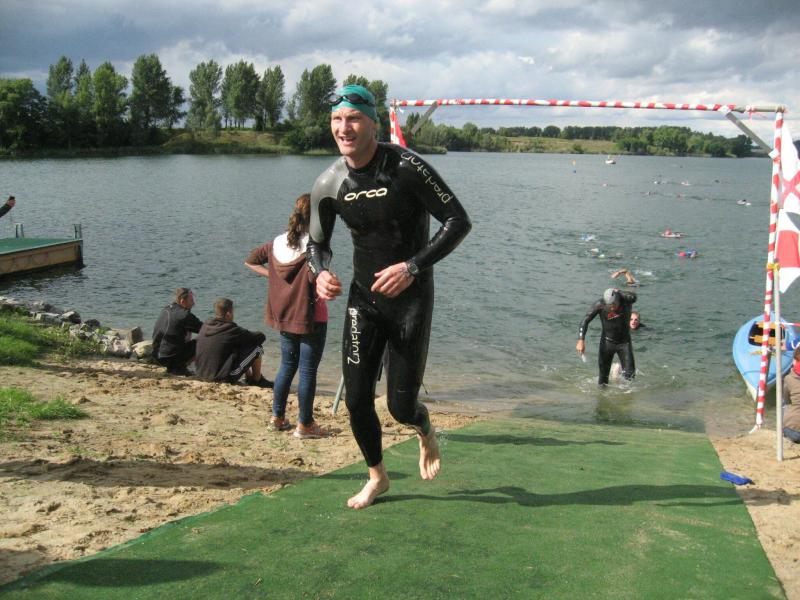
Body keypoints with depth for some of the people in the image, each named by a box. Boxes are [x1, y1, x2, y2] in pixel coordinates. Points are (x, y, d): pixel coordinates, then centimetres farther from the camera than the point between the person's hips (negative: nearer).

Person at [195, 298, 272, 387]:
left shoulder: (205, 326, 2)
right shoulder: (230, 329, -18)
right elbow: (261, 337, -9)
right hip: (225, 378, -8)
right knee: (257, 347, 0)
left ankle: (249, 377, 32)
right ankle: (258, 380, 17)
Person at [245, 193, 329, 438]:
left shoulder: (278, 243, 5)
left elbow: (250, 261, 13)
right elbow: (314, 276, -31)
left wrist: (271, 275, 8)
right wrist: (319, 295, -11)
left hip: (284, 316, 7)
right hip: (311, 317, -7)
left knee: (287, 365, 18)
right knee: (308, 370, 2)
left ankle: (277, 418, 24)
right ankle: (305, 425, 8)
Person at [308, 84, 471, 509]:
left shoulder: (406, 167, -18)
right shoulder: (328, 185, -4)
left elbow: (459, 222, -15)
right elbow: (317, 243, 11)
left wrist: (412, 267, -24)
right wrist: (320, 273, -13)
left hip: (411, 297, -4)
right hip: (364, 298, 4)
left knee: (401, 406, -2)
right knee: (356, 399, 2)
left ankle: (427, 434, 36)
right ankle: (377, 476, 28)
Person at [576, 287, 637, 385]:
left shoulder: (625, 299, -19)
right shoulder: (599, 304, -19)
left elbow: (633, 297, -41)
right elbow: (585, 320, -17)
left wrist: (617, 292, -25)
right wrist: (581, 340, -26)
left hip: (624, 342, 0)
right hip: (607, 342, 0)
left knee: (629, 374, -7)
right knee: (603, 376, 3)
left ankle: (621, 367, 26)